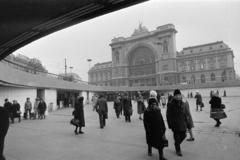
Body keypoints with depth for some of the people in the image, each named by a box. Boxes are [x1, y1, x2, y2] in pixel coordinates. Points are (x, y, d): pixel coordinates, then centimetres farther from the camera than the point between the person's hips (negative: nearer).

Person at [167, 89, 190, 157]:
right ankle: (178, 150, 25)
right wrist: (170, 124, -13)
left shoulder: (183, 104, 4)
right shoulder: (171, 104, -11)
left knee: (183, 135, 7)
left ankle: (177, 144, 37)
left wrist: (186, 123, 10)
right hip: (175, 124, -4)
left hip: (182, 123, 5)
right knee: (177, 137, 5)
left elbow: (185, 114, 11)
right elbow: (168, 115, -11)